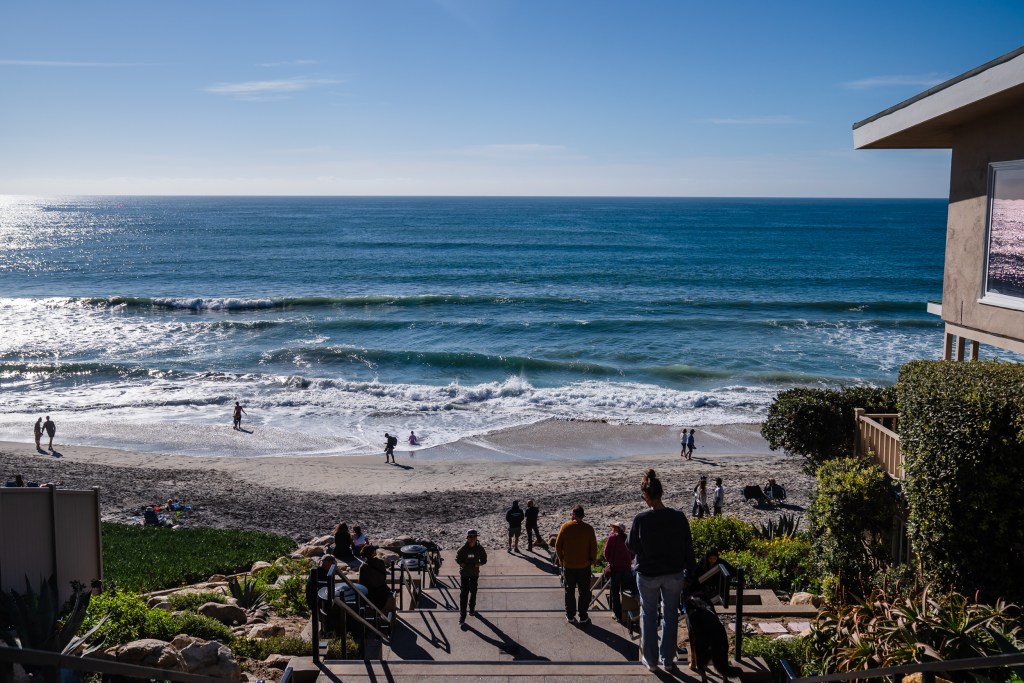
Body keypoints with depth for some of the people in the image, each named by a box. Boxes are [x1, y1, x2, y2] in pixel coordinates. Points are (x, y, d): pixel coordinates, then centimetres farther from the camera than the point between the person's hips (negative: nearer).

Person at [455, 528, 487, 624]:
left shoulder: (479, 548, -9)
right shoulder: (463, 549, -14)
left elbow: (484, 560, 1)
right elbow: (458, 559, -3)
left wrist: (477, 564, -16)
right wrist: (464, 565, -19)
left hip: (475, 573, 2)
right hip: (464, 573, -2)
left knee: (473, 592, 18)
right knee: (463, 594, -6)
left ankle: (472, 609, 41)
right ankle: (462, 615, -4)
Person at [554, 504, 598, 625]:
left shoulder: (565, 527, -7)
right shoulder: (589, 529, -8)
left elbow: (558, 545, -4)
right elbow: (594, 547, -6)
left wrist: (561, 559, 9)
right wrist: (592, 560, 9)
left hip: (568, 565, 1)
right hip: (584, 565, -1)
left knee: (569, 591, 13)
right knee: (584, 592, 9)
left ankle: (570, 616, 17)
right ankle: (583, 617, 9)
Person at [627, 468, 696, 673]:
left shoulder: (640, 520, -19)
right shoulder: (679, 517, -13)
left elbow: (631, 546, -6)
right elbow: (688, 549, -5)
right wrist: (690, 573, 6)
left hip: (648, 575, -2)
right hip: (674, 574, 2)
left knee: (649, 616, 16)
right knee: (671, 615, 17)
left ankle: (651, 660, 26)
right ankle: (668, 660, 27)